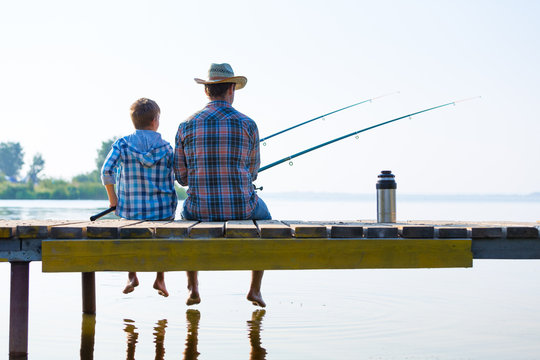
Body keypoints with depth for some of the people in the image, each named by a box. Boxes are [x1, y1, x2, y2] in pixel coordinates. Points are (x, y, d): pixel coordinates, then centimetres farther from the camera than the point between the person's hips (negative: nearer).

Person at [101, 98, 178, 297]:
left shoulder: (122, 144, -3)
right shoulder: (166, 148, -3)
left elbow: (107, 170, -12)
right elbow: (171, 181, 0)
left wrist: (112, 197, -3)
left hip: (131, 210, 1)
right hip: (161, 210, -1)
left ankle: (132, 275, 26)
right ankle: (160, 278, 25)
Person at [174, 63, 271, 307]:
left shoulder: (186, 126, -1)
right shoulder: (247, 125, -4)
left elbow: (181, 177, 5)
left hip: (201, 209, 1)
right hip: (241, 208, -1)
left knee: (188, 214, 39)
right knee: (263, 218, 35)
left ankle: (193, 288, 32)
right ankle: (255, 289, 30)